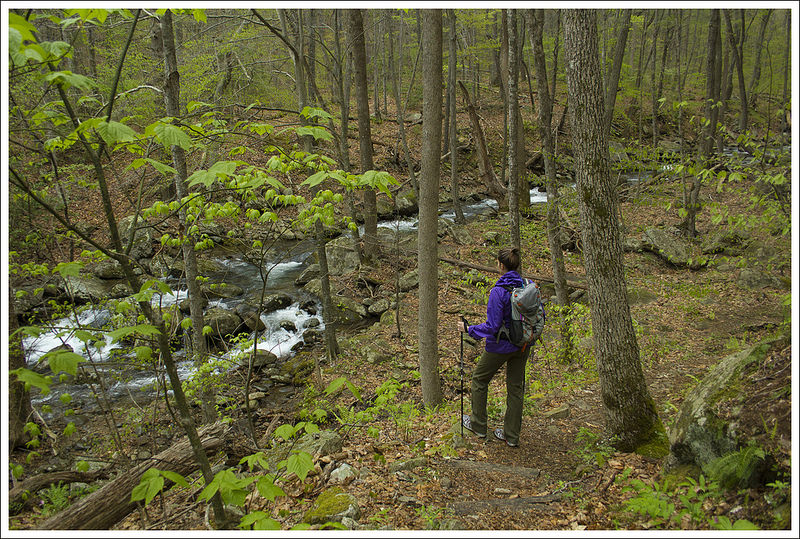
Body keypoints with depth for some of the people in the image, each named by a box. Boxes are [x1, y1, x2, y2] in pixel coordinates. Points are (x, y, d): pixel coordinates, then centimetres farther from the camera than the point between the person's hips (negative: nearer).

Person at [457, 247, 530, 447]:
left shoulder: (498, 292, -25)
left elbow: (492, 327, -24)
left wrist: (468, 329, -12)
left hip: (500, 346, -6)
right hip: (522, 345, 6)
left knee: (479, 381, 17)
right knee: (515, 388, 15)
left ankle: (478, 425, 30)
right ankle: (512, 435, 25)